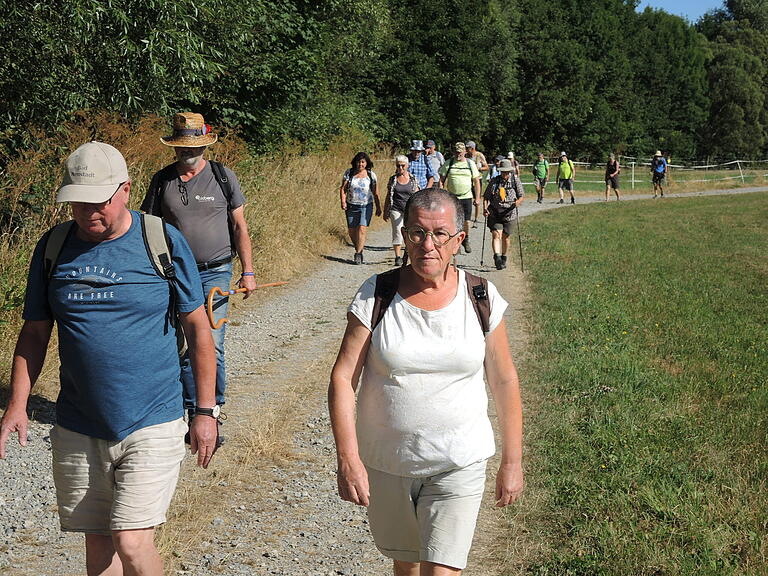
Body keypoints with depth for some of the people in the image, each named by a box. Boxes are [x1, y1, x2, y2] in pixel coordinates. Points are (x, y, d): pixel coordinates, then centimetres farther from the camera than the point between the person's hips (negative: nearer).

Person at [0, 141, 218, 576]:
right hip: (78, 430, 4)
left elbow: (198, 328, -1)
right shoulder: (53, 248, 2)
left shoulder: (164, 242, -6)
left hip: (151, 426, -3)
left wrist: (207, 411, -2)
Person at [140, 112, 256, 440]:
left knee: (211, 347, -7)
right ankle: (191, 412, 17)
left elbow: (240, 226, 5)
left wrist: (248, 271, -1)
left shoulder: (223, 176, 1)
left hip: (215, 273, -2)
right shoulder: (162, 180, 5)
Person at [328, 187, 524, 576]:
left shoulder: (481, 299, -6)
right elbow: (342, 378, -10)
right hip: (385, 464, 1)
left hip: (458, 466, -1)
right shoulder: (375, 296, -8)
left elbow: (504, 382, 1)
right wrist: (347, 458, -17)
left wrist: (512, 462, 3)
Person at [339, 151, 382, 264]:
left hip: (366, 206, -2)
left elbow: (375, 193, 8)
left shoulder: (371, 175, 1)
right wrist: (343, 201, -14)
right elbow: (343, 189, 1)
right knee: (351, 231, 4)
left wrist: (378, 207, 9)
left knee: (362, 229, -14)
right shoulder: (349, 173, 1)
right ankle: (359, 248, 28)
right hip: (351, 206, 2)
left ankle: (358, 254, -8)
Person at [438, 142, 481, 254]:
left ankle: (466, 240, 25)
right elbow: (441, 181, 5)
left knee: (466, 222, 0)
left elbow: (476, 182, 9)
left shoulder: (470, 164, 6)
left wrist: (477, 198, 3)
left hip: (467, 197, 0)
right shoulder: (448, 164, 4)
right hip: (452, 197, 0)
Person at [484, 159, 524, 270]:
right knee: (496, 235, -16)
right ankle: (497, 258, -24)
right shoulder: (494, 181, 3)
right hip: (494, 214, 0)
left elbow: (521, 196, 4)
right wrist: (485, 208, -10)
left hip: (509, 214, 0)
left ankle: (504, 259, 28)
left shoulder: (515, 181, 2)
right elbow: (486, 196, 6)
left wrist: (518, 202, -19)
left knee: (505, 237, 10)